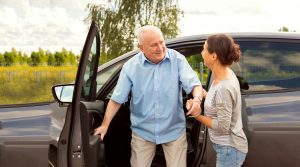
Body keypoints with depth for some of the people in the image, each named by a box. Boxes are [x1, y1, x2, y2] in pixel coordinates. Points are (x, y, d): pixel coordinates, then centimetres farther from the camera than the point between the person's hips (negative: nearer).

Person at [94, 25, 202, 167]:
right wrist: (105, 125, -6)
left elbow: (194, 84, -14)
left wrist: (196, 100, -37)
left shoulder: (177, 59, -9)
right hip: (142, 131, 0)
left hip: (174, 130, 0)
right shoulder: (131, 66, -8)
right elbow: (117, 99, -2)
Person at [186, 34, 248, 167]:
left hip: (229, 149, -9)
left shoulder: (223, 88, -29)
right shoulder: (225, 73, -2)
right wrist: (202, 93, 5)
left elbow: (222, 126, -24)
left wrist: (197, 115, -16)